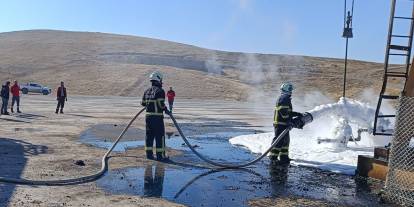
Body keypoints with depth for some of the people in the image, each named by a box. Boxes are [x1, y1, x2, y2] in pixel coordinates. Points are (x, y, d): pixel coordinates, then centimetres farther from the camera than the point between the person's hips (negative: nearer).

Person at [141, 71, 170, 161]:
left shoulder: (147, 91, 10)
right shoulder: (160, 91, -12)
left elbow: (143, 103, 16)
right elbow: (161, 104, -20)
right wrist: (166, 110, -2)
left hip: (148, 116, 7)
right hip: (157, 117, -7)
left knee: (149, 135, 13)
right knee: (160, 136, 1)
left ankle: (149, 153, 18)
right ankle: (160, 155, 4)